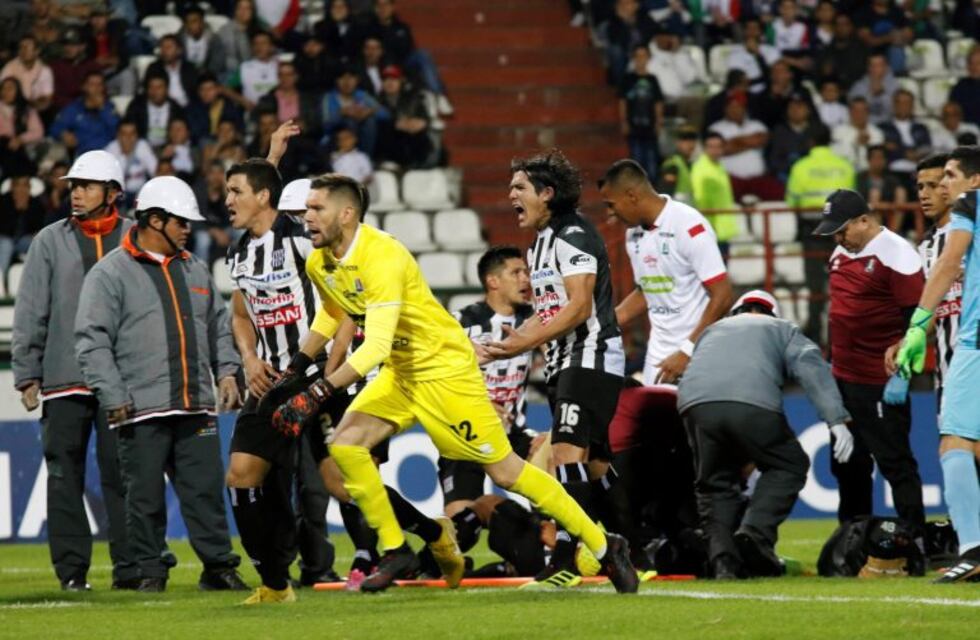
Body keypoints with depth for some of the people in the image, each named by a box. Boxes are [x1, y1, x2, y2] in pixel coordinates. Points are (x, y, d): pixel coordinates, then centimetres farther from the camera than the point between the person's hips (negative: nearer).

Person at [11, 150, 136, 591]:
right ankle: (71, 570, 5)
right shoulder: (51, 242, 8)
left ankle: (130, 567, 2)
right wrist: (27, 376, 2)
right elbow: (30, 314, 7)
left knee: (122, 473, -2)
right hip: (63, 380, 1)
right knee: (65, 477, 1)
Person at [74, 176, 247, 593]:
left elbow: (218, 326, 27)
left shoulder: (194, 270, 18)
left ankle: (218, 566, 7)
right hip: (141, 411, -5)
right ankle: (150, 572, 8)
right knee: (145, 497, 0)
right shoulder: (111, 273, -1)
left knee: (206, 491, 2)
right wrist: (113, 397, -11)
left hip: (196, 407, 5)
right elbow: (92, 340, -5)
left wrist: (226, 372, 12)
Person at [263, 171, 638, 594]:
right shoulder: (319, 265, -1)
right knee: (345, 443, -11)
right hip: (400, 372, 8)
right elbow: (330, 313, 22)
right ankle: (395, 552, 0)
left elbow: (375, 347, -35)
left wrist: (317, 394, -38)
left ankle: (604, 547, 7)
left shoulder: (381, 258, -29)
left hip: (445, 370, -8)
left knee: (504, 470, -4)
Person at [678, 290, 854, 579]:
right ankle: (754, 534, -4)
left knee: (715, 482, 18)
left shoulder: (712, 330, 41)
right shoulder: (783, 329, 30)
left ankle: (723, 559, 1)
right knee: (789, 466, 16)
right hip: (753, 404, -3)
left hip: (695, 402, 3)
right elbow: (810, 366, 10)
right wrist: (837, 420, -1)